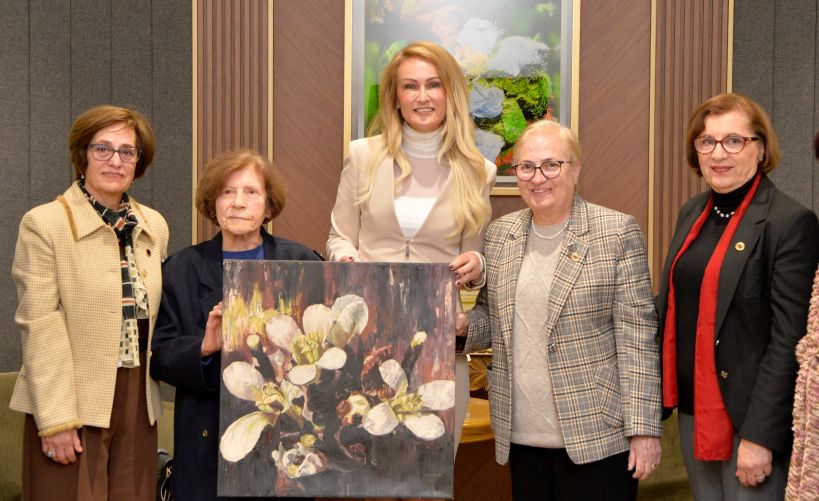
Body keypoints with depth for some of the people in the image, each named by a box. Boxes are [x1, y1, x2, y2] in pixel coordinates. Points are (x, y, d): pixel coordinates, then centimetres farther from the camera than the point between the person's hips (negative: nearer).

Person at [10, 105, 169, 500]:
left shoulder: (154, 226, 10)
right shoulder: (44, 224, -7)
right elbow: (40, 328, -12)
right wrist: (55, 419, -15)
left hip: (138, 403, 5)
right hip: (74, 406, -5)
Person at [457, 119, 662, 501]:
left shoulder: (617, 231, -5)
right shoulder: (499, 234, 8)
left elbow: (636, 333, -9)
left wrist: (643, 428, -12)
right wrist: (463, 324, -5)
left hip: (595, 435, -4)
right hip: (521, 436, 5)